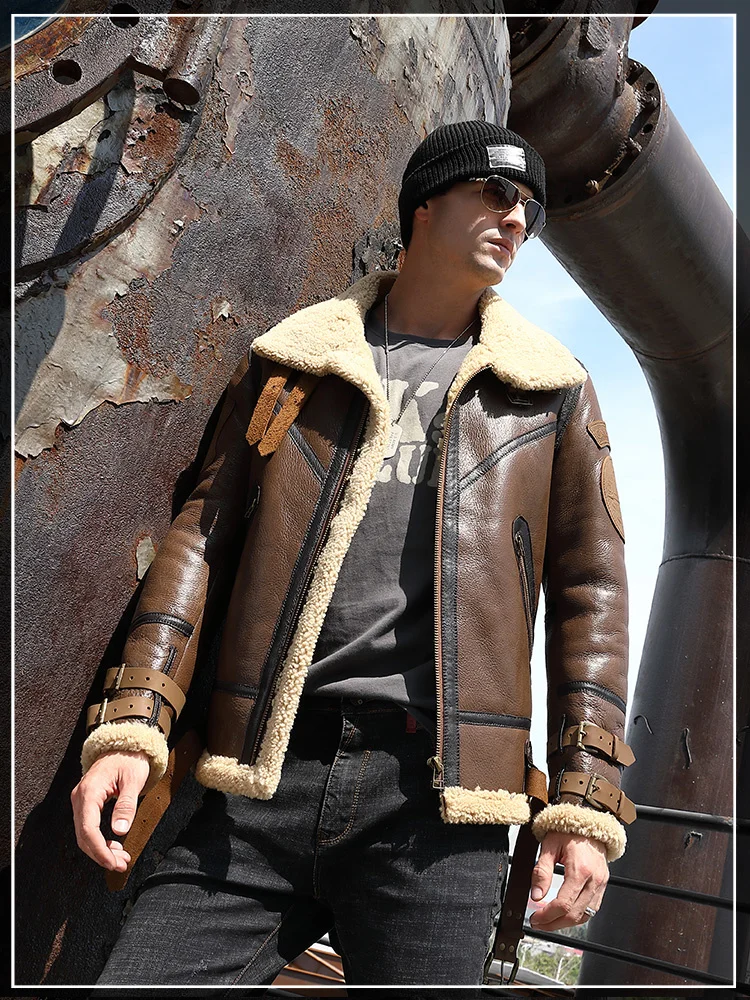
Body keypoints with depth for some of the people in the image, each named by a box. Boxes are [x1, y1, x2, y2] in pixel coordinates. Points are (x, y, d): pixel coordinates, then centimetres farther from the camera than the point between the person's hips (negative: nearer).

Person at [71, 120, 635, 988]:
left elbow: (589, 591, 7)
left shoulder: (552, 390, 11)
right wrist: (131, 723, -2)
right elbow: (201, 534, 8)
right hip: (259, 789, 1)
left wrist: (585, 802, -1)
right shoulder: (289, 359, 12)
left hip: (436, 809, 0)